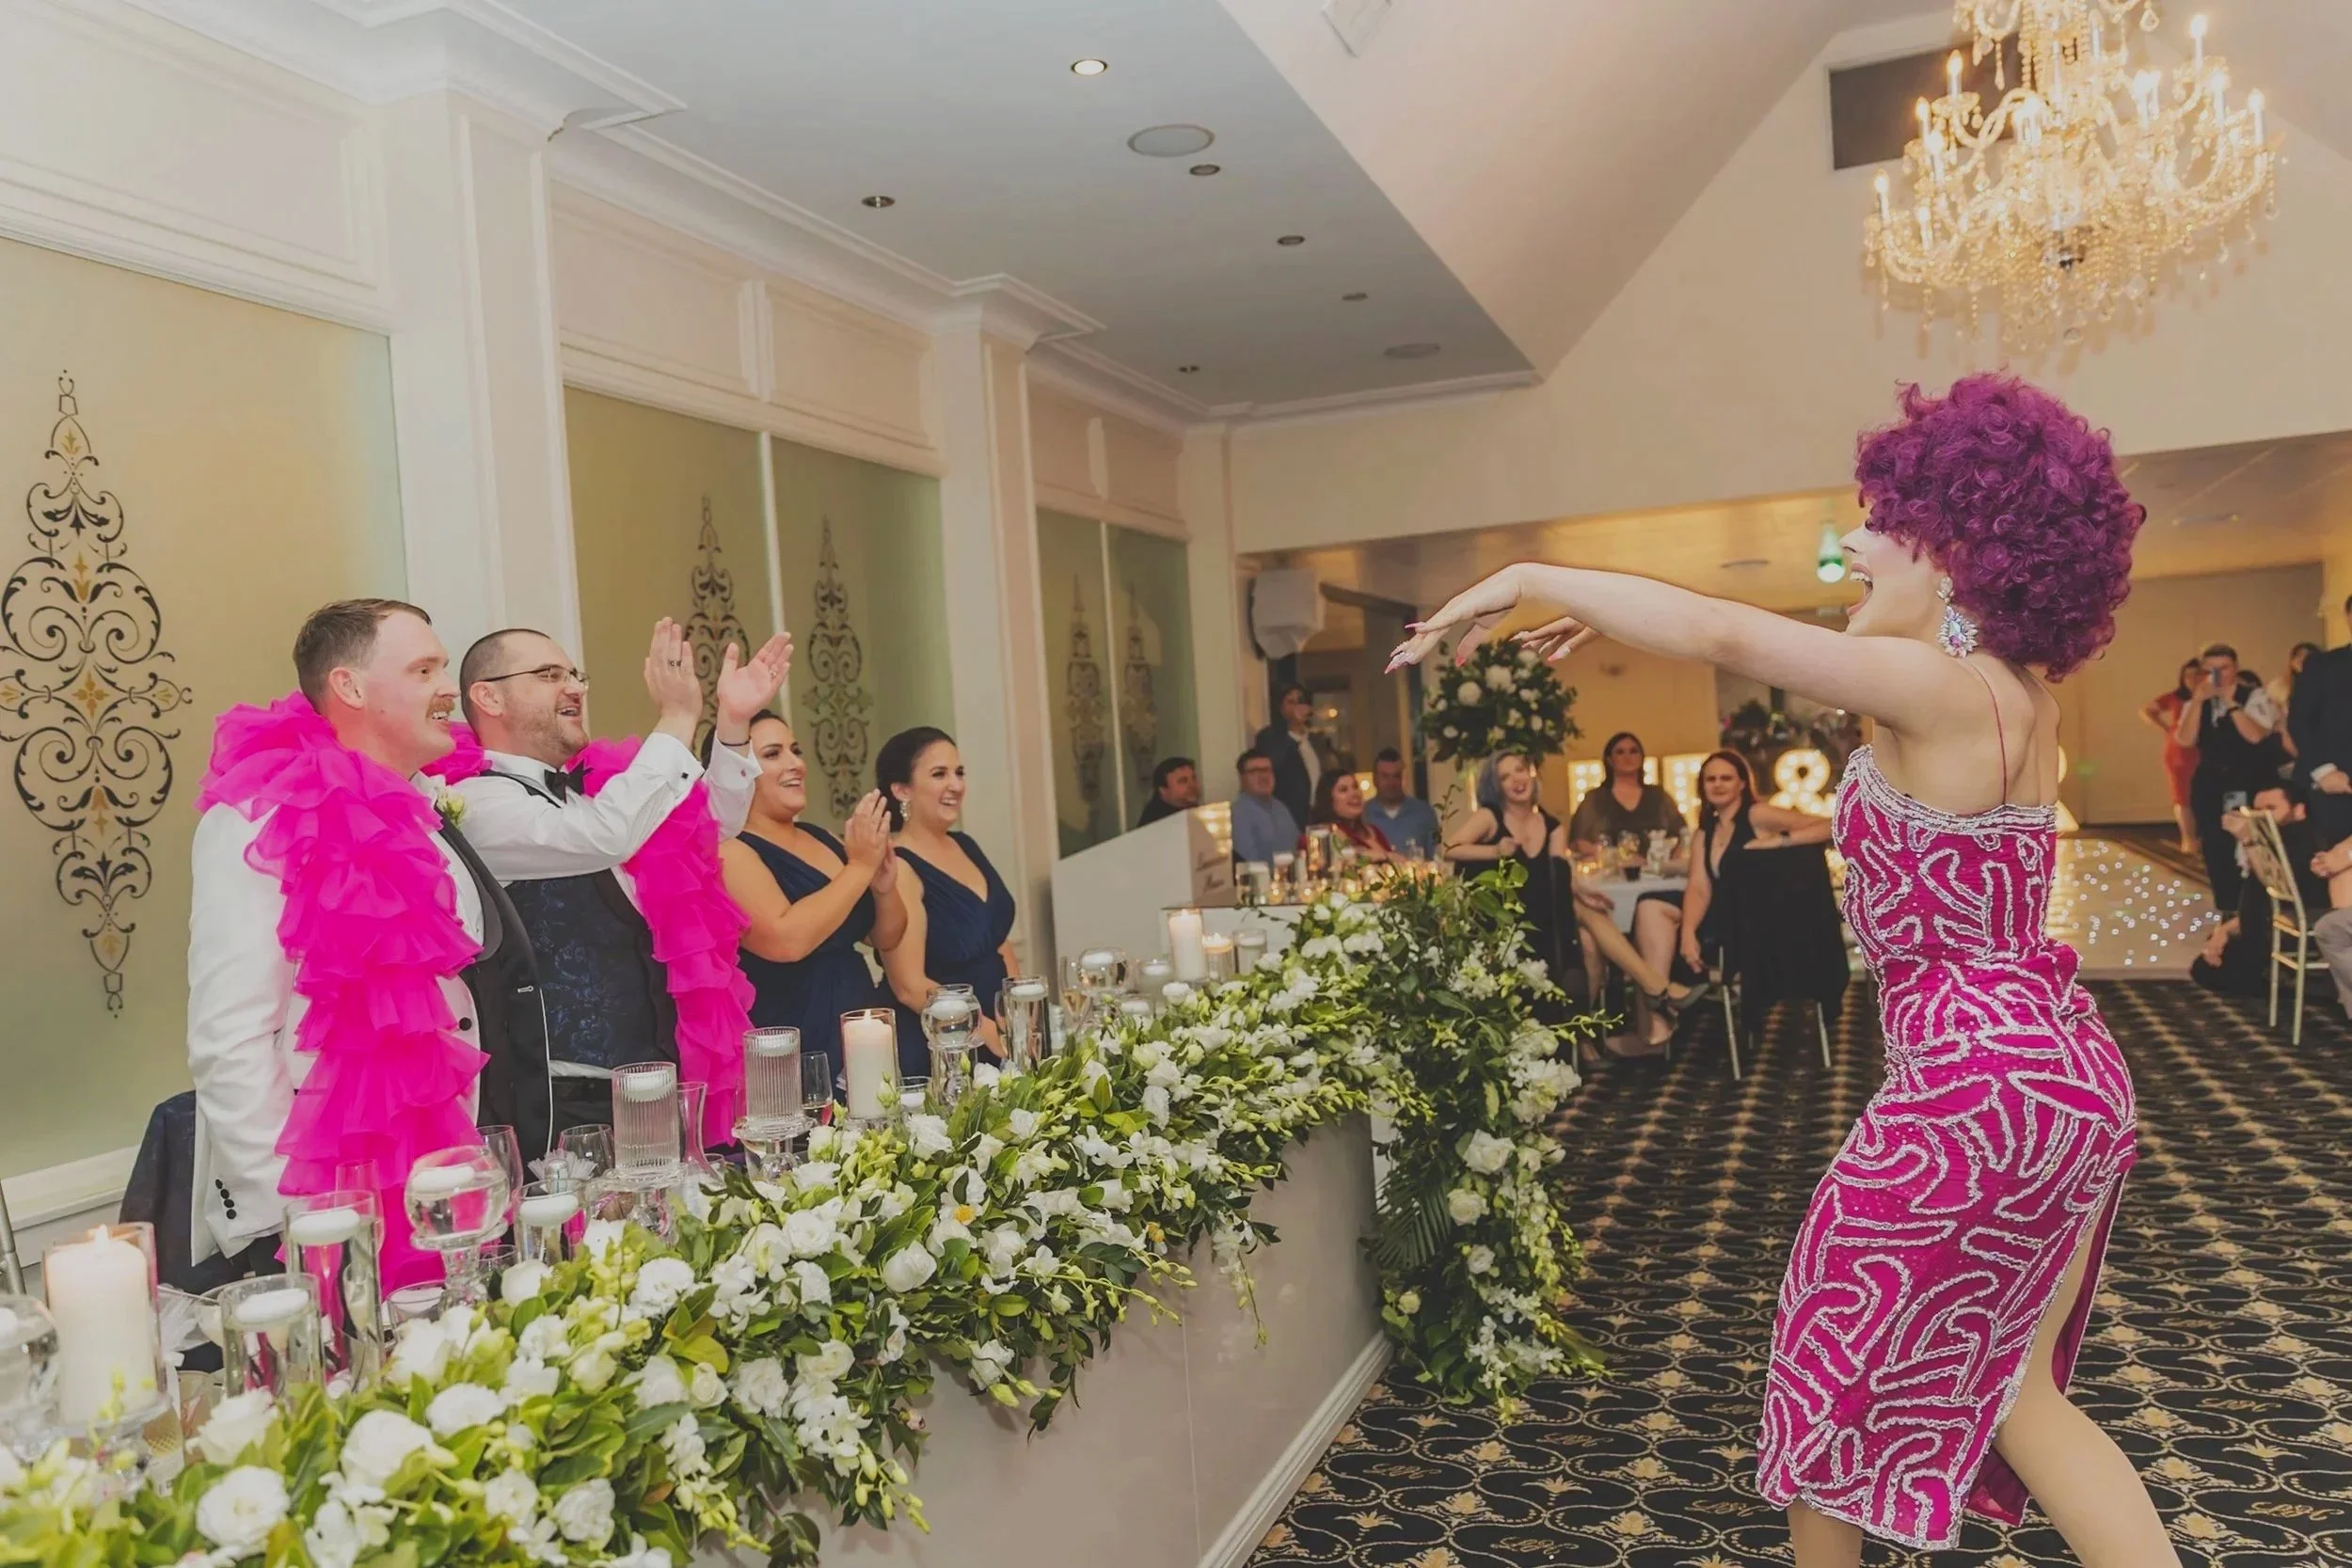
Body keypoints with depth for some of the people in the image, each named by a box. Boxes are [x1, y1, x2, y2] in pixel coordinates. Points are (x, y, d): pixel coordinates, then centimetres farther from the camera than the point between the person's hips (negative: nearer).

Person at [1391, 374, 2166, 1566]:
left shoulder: (1944, 689, -19)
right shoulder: (2013, 684, 8)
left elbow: (1726, 636, -21)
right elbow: (1787, 648, 16)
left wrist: (1527, 577, -10)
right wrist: (1606, 615, 14)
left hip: (1975, 1087, -9)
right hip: (2065, 1074, 9)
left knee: (1831, 1354, 12)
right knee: (2007, 1388, 20)